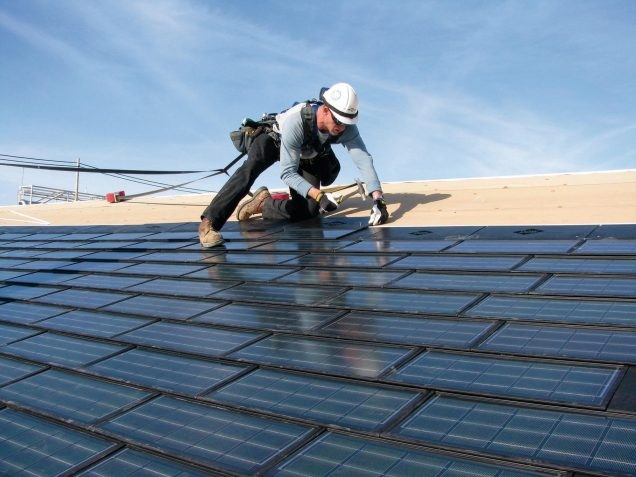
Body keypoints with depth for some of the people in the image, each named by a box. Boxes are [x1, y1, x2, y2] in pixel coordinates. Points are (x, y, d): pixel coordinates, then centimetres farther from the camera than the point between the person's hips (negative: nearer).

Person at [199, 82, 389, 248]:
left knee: (308, 210, -14)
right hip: (274, 139, -4)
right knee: (250, 168, -36)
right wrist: (320, 196, -48)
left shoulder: (346, 127, -30)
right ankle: (209, 222, -36)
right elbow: (288, 173, -39)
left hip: (308, 157, 4)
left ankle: (264, 203, 6)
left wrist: (378, 198, -46)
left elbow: (364, 159, -34)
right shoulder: (295, 121, -41)